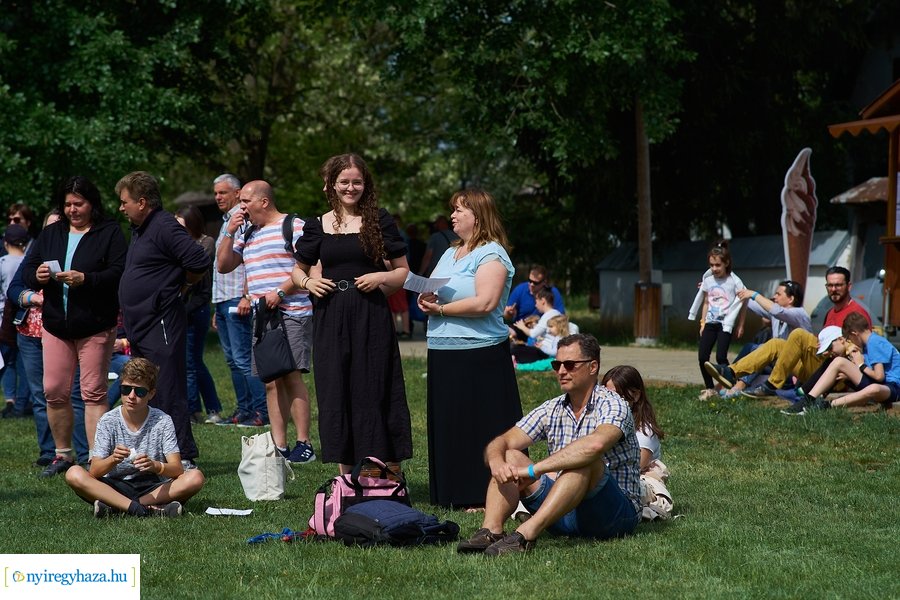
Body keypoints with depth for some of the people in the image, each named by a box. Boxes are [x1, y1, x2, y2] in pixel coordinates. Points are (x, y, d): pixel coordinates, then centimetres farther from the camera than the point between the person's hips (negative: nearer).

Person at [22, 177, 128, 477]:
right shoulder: (51, 233, 13)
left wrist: (85, 279, -25)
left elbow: (119, 273, -13)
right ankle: (63, 454, 19)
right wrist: (37, 276, -12)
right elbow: (27, 269, 11)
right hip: (55, 324, 5)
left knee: (94, 393, -5)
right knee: (54, 392, 4)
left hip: (95, 325, -5)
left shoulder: (110, 233, -2)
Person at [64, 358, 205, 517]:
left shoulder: (162, 421, -3)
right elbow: (94, 471, -10)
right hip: (115, 488, 0)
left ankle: (115, 508, -31)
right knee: (74, 474, -25)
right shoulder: (108, 421, -2)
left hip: (152, 489, 0)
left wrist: (155, 466, -34)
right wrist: (112, 460, -32)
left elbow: (177, 469, -12)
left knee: (195, 477, -26)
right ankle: (143, 509, -38)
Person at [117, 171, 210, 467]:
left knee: (168, 395, -9)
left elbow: (199, 263, -20)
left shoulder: (164, 227, -14)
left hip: (162, 327, -11)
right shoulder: (140, 230, 17)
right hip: (141, 328, 11)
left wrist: (177, 284, -5)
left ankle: (184, 458, -6)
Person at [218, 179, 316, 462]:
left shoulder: (294, 226, -3)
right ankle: (279, 446, 5)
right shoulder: (248, 234, 21)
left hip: (292, 314, -7)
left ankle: (304, 444, -11)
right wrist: (230, 233, 9)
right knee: (271, 382, 4)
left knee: (291, 375, -13)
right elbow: (223, 265, 20)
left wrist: (281, 292, -18)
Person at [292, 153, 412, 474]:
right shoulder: (318, 226, 10)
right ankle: (346, 476, 12)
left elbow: (403, 272, 8)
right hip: (330, 318, 3)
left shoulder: (379, 221, 4)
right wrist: (307, 282, 0)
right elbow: (298, 268, 21)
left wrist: (381, 277, -11)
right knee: (335, 393, 4)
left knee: (374, 392, -4)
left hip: (371, 318, -3)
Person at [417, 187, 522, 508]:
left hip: (479, 354, -9)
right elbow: (430, 290, 22)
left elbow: (485, 302, -20)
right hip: (443, 353, 9)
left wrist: (441, 308, -14)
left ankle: (486, 496, -3)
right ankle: (456, 494, 15)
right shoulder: (450, 253, 20)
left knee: (481, 426, -6)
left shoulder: (491, 254, -8)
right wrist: (426, 300, -2)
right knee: (448, 426, 9)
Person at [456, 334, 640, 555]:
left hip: (617, 513, -6)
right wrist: (496, 461, -25)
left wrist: (533, 470, -33)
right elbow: (501, 442, 1)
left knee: (584, 460, -33)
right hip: (565, 514, 6)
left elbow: (595, 444, -34)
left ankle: (526, 534, -44)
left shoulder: (612, 405, -11)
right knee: (509, 458, -6)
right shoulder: (551, 410, 9)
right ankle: (491, 530, -29)